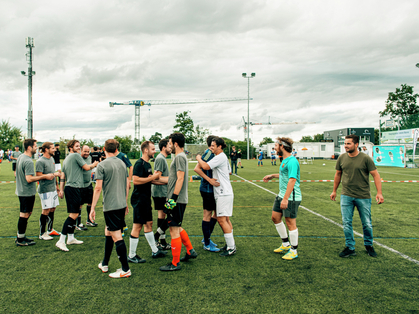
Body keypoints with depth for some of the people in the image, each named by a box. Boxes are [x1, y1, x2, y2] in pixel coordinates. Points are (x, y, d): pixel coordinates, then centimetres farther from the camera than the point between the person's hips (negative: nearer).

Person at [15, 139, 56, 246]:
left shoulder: (20, 157, 10)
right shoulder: (28, 161, -22)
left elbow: (16, 174, 20)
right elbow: (29, 179, -27)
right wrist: (45, 176, -22)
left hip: (21, 191, 10)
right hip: (27, 192, -10)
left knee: (25, 214, 19)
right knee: (24, 215, -1)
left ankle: (20, 236, 28)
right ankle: (21, 240, 8)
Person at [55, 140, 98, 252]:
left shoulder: (66, 159, 19)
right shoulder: (76, 156, -8)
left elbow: (62, 176, 18)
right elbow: (86, 167, -6)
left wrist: (61, 190, 18)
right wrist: (95, 164, 12)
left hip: (69, 187, 10)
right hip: (74, 188, -10)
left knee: (73, 213, 16)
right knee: (74, 214, -11)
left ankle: (71, 238, 24)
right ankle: (61, 241, -13)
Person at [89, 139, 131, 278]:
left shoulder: (102, 165, -10)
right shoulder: (122, 163, 9)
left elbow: (98, 188, -13)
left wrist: (93, 208, -7)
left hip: (110, 205, -7)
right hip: (122, 204, 7)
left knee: (116, 236, -3)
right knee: (108, 232, 20)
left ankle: (125, 269, 1)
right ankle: (104, 264, 31)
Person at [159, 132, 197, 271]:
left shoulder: (179, 157, -14)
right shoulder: (181, 156, 17)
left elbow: (180, 179, -22)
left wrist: (173, 198, -23)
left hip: (177, 200, -10)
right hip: (178, 200, 10)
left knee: (174, 230, -3)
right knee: (177, 227, 21)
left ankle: (175, 263, 6)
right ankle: (190, 251, 31)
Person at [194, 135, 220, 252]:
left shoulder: (212, 153, 13)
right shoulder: (208, 153, -15)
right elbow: (197, 169, -24)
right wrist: (210, 180, -26)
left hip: (212, 189, 10)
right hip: (207, 189, -10)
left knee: (217, 212, 17)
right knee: (208, 215, 0)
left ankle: (207, 238, 29)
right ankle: (207, 244, 11)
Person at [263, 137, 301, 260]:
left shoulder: (292, 161, -20)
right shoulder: (284, 160, 12)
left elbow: (292, 180, -28)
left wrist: (285, 199, -32)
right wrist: (273, 176, 33)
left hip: (291, 197, -10)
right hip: (281, 195, 10)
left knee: (290, 223, 0)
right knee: (275, 217, 16)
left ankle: (293, 250, 17)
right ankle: (286, 244, 31)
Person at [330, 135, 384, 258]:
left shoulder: (365, 159, -8)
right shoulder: (342, 158, 2)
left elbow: (375, 175, -5)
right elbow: (338, 174, 15)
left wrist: (379, 193, -13)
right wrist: (334, 191, 18)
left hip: (363, 197, -2)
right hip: (346, 196, 2)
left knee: (367, 224, 9)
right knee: (346, 223, 1)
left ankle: (369, 245, 32)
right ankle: (350, 248, 15)